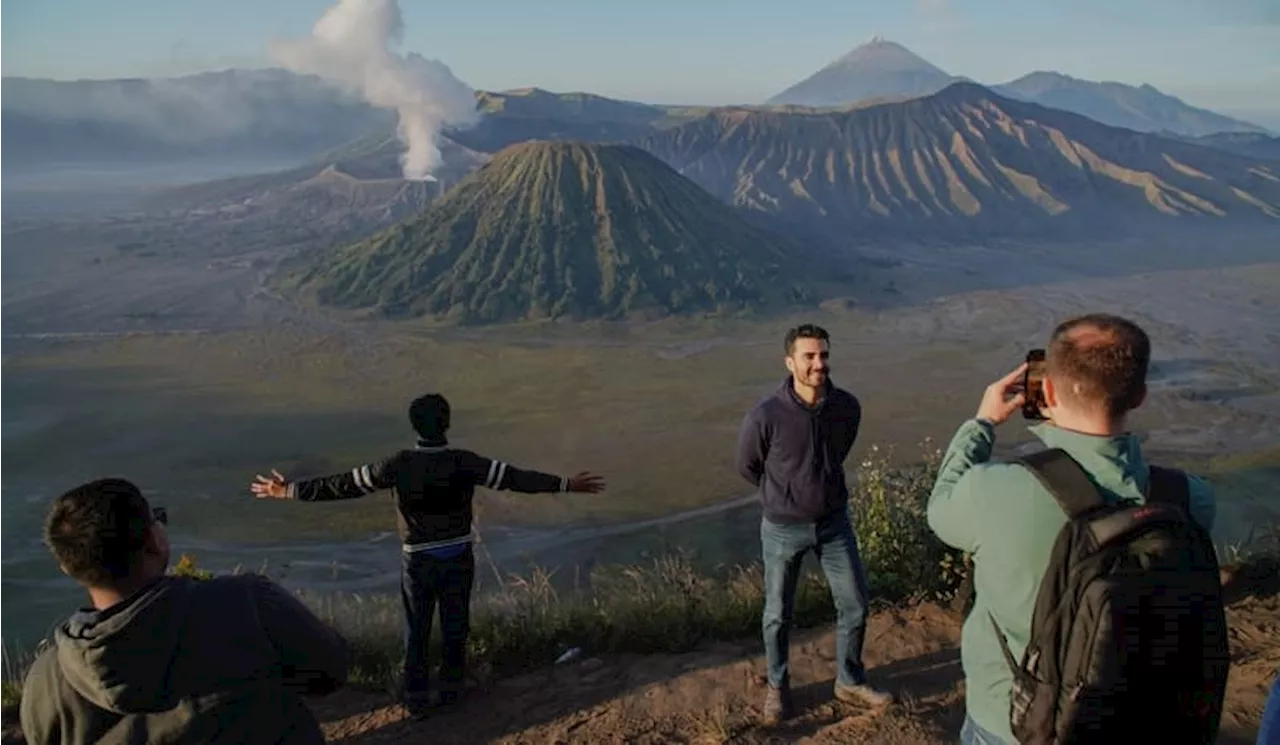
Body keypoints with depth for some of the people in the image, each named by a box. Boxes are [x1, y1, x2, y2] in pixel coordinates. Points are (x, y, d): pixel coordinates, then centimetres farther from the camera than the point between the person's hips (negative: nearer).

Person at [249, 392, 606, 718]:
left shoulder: (400, 463, -19)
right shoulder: (464, 462, -19)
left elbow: (342, 485, -14)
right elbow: (517, 478, -20)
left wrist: (288, 491, -4)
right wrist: (567, 484, -15)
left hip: (418, 561, 0)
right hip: (458, 558, 0)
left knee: (416, 631, 15)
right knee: (455, 627, 18)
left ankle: (417, 699, 22)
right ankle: (450, 689, 28)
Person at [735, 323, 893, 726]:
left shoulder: (848, 407, -14)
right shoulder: (764, 417, -25)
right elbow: (748, 467, -4)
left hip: (834, 522, 3)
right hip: (784, 529, -3)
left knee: (854, 606, 12)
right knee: (778, 614, 13)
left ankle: (850, 682, 36)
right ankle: (777, 687, 36)